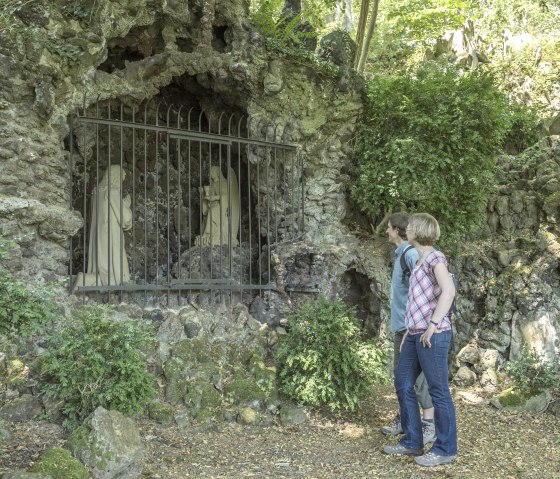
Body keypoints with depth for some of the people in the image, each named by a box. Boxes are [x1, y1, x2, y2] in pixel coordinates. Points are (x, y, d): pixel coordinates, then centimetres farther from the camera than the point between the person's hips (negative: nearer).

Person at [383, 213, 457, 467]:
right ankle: (412, 442, 23)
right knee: (403, 384, 13)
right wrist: (410, 330, 21)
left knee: (438, 391, 0)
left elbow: (449, 291, -24)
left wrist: (432, 326, -24)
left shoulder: (435, 257, -10)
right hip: (417, 334, 10)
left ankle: (445, 449, 12)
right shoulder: (421, 260, 18)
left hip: (433, 335, -10)